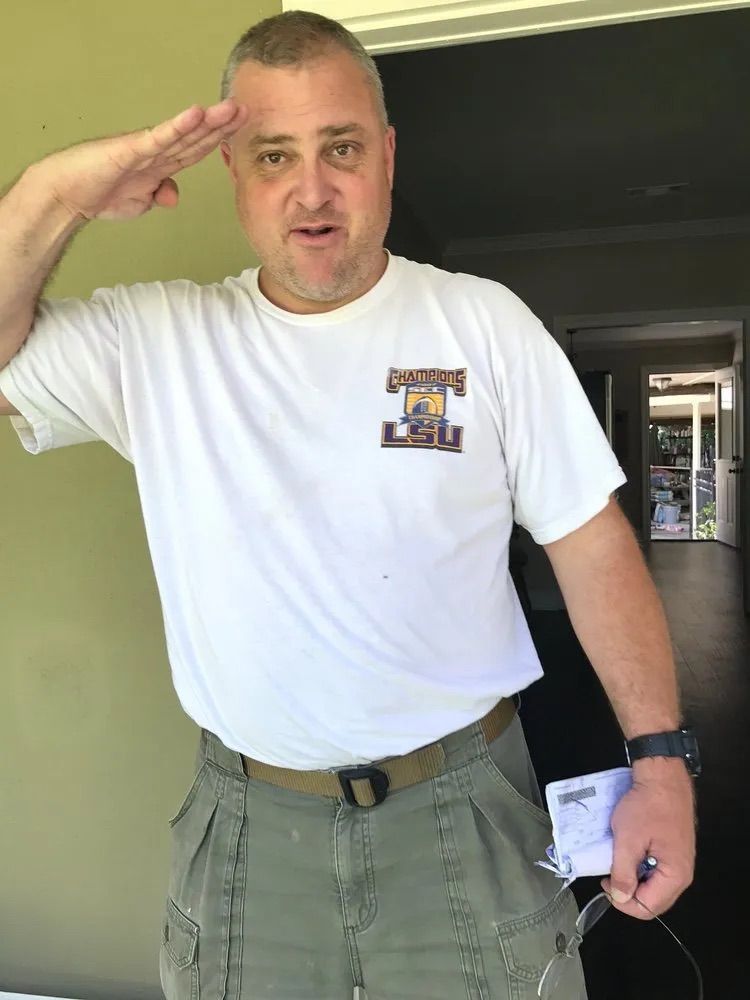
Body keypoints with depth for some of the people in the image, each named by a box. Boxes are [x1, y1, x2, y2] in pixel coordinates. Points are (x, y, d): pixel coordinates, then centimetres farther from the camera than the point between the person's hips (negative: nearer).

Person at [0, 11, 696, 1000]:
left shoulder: (485, 322, -4)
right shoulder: (156, 341, -1)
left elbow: (594, 548, -4)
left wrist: (660, 763, -8)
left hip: (464, 803, 0)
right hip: (246, 821, 1)